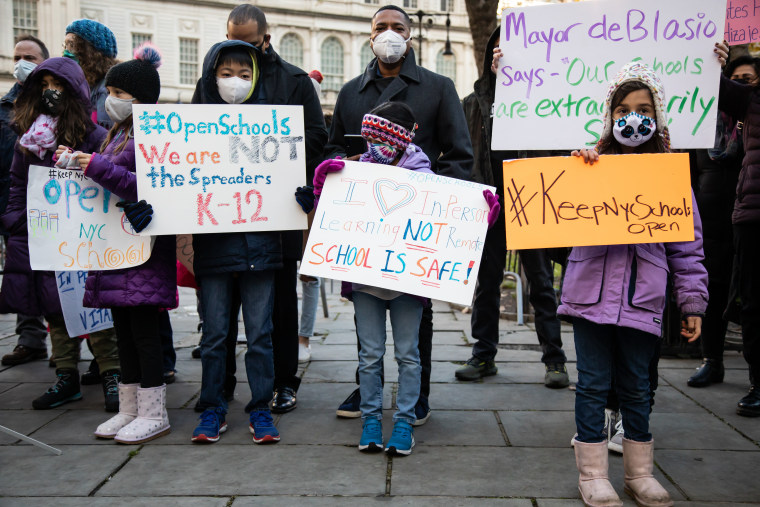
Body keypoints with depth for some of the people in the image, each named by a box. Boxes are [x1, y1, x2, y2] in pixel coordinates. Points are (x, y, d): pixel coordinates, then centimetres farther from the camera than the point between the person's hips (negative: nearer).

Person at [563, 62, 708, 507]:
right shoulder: (592, 165, 6)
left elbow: (687, 245, 8)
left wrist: (693, 302, 5)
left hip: (643, 298, 1)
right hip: (592, 292, 0)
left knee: (637, 386, 12)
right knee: (594, 383, 5)